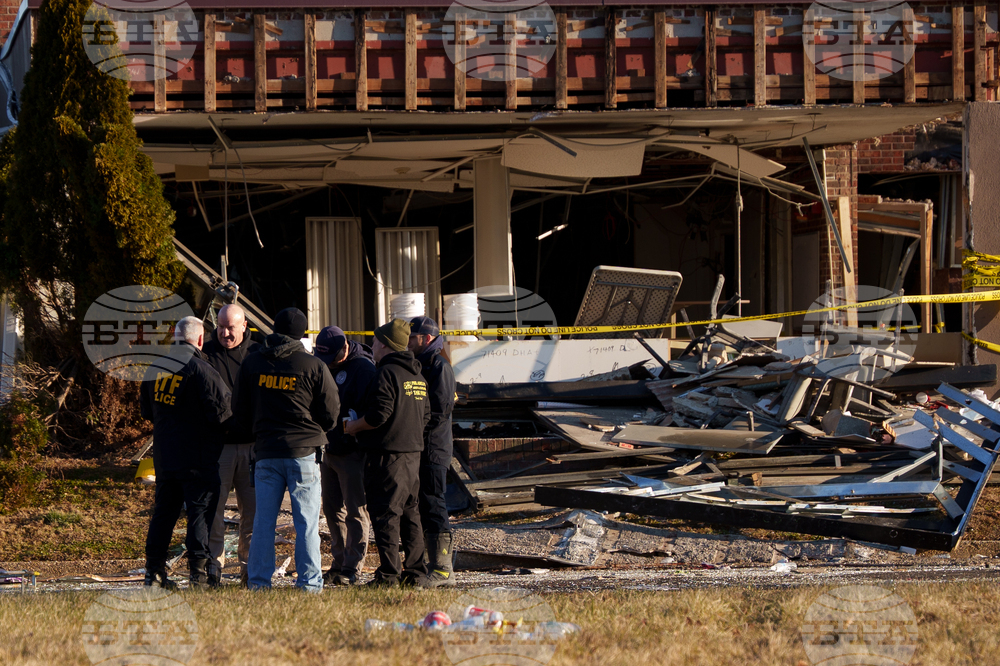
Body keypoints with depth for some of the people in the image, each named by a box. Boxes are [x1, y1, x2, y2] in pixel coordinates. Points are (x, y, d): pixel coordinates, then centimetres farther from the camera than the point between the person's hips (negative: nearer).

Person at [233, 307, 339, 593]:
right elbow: (331, 413, 1)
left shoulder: (252, 363, 5)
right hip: (304, 452, -3)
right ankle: (309, 581, -1)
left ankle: (259, 580, 6)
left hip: (266, 452, 3)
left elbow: (240, 411, 11)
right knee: (306, 521, 0)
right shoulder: (314, 366, -5)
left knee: (264, 521, 7)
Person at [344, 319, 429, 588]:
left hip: (388, 455, -9)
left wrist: (354, 426, -5)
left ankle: (388, 574, -9)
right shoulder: (417, 375, 14)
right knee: (409, 513, 14)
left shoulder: (387, 373, -14)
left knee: (385, 514, -7)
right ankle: (414, 572, 15)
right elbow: (425, 414, 19)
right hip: (413, 452, 9)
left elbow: (378, 415, -20)